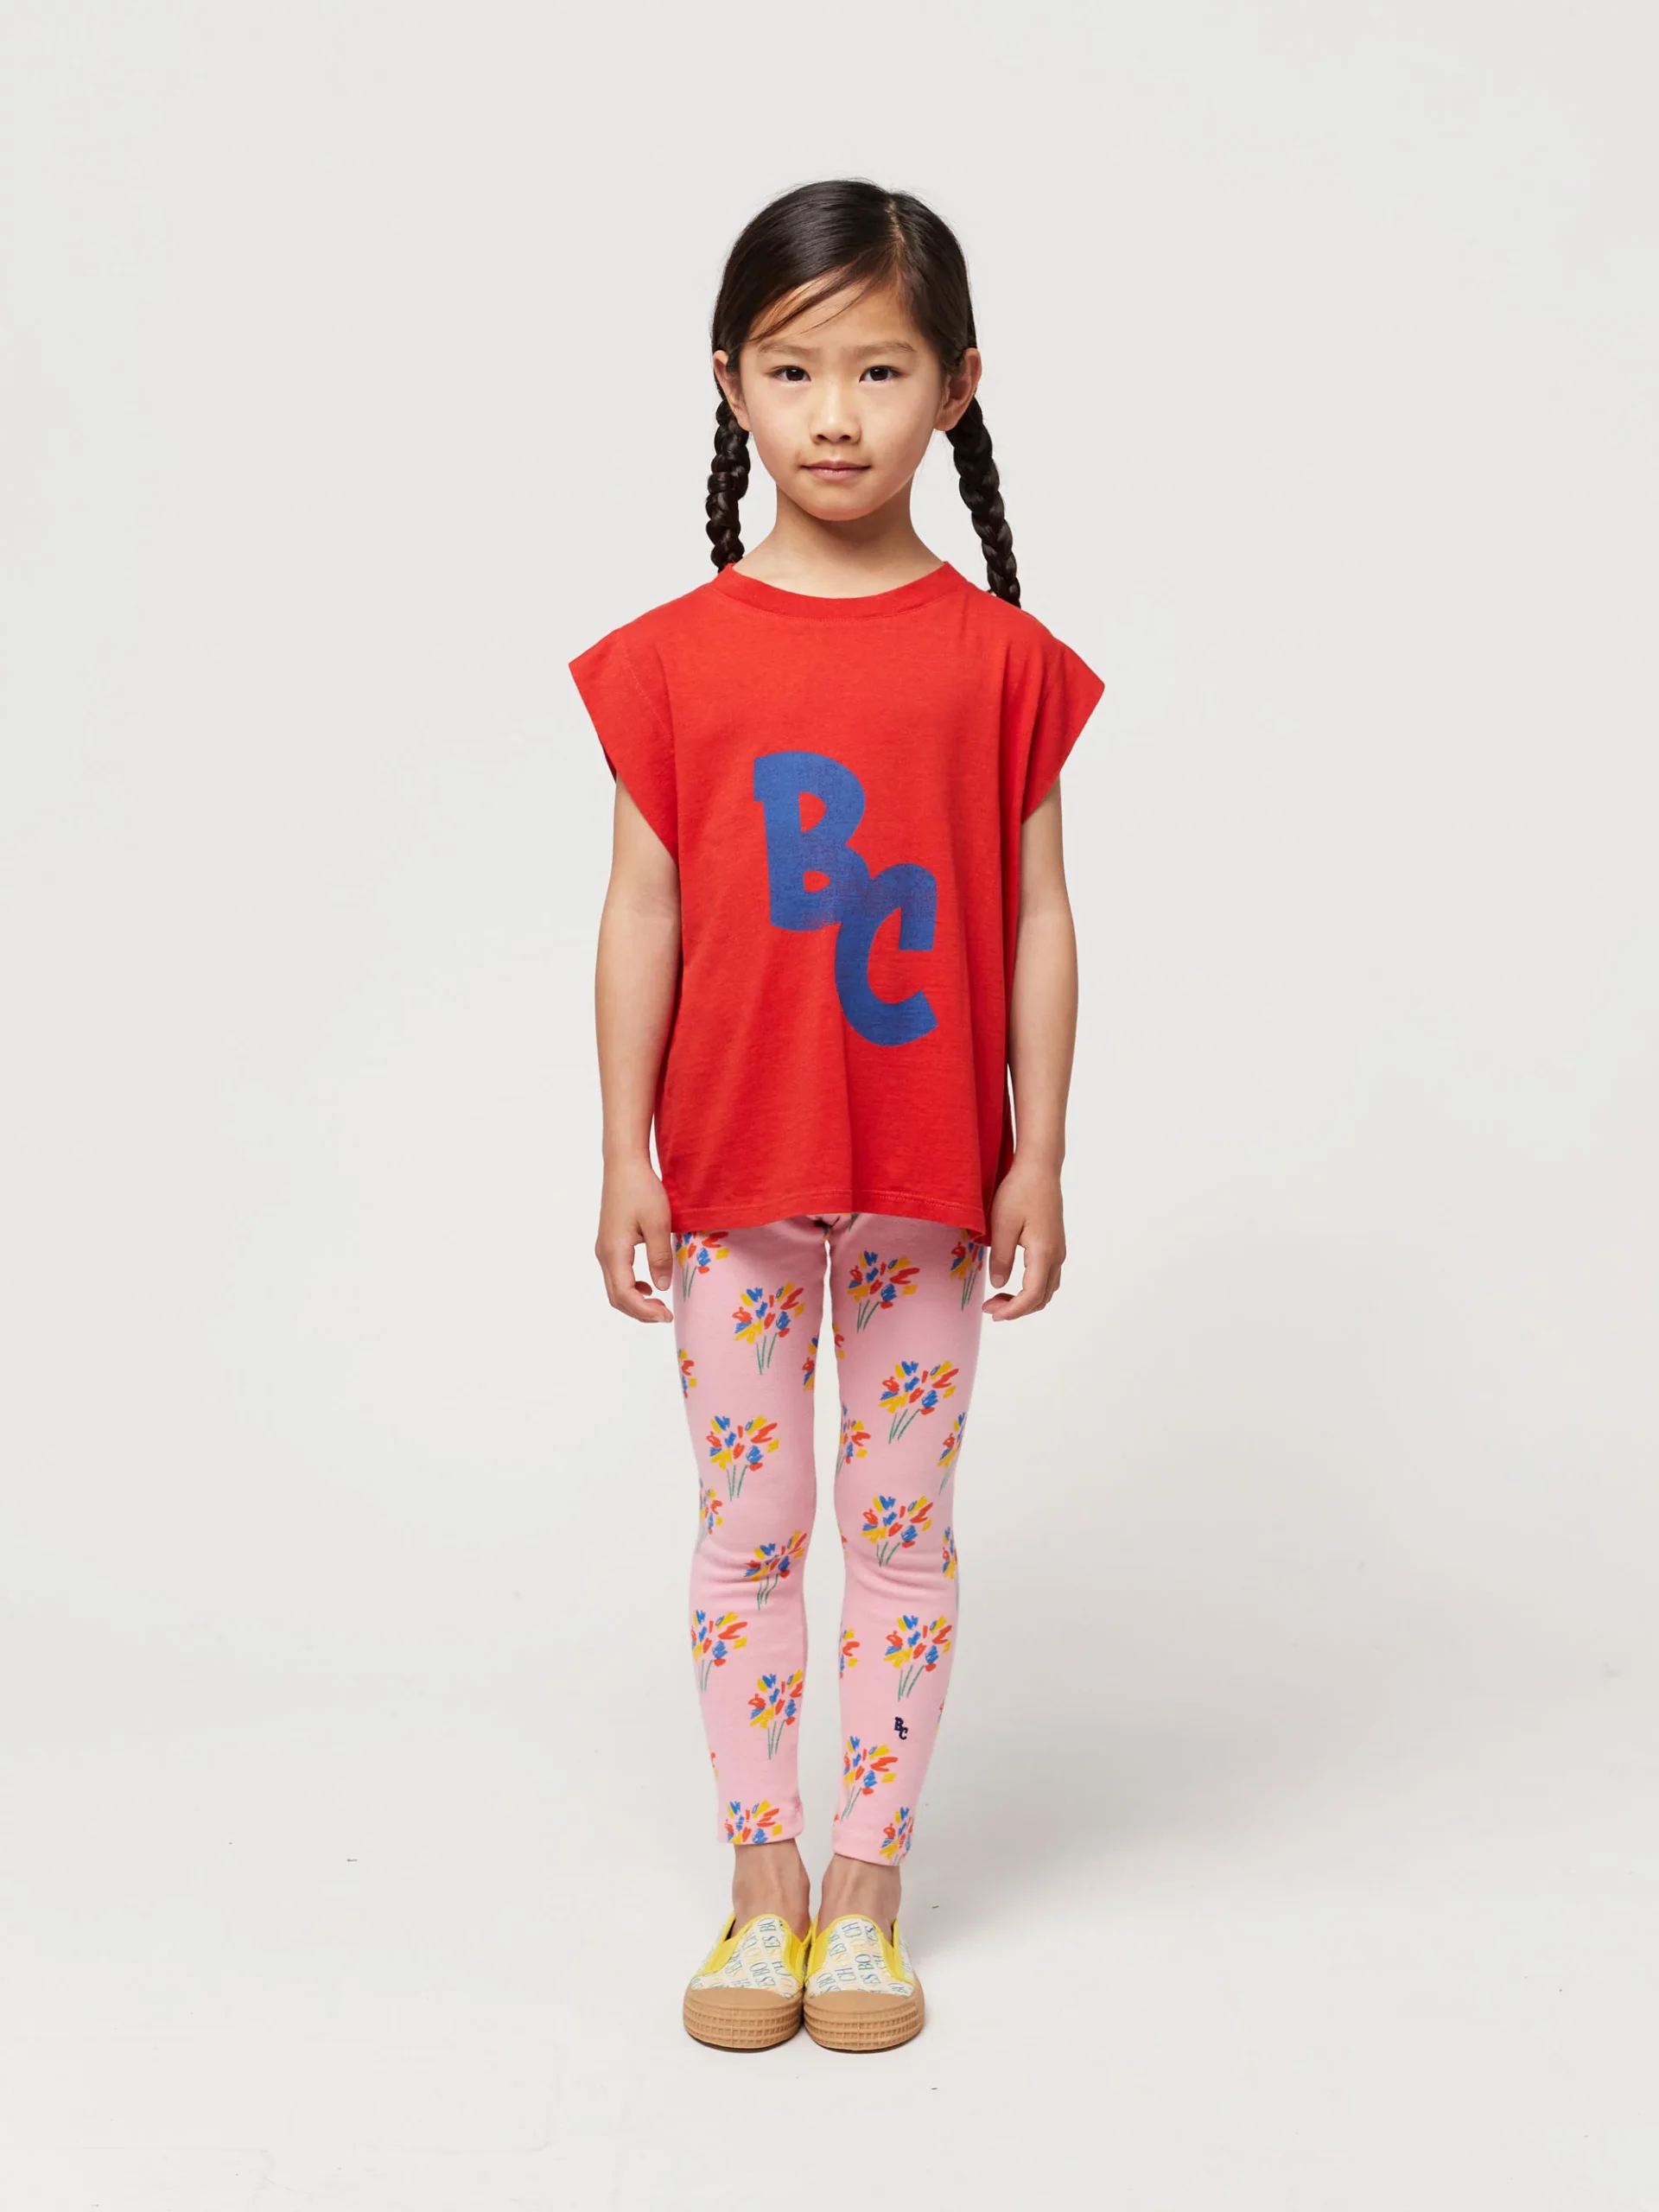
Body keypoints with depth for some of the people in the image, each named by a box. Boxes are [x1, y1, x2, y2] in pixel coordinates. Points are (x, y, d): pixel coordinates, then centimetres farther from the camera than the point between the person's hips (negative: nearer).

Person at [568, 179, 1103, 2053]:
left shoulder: (1000, 656, -2)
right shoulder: (676, 655, -2)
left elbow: (1039, 916, 0)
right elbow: (642, 912, -1)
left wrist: (1039, 1156, -3)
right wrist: (624, 1162, -2)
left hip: (930, 1174, 0)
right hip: (735, 1169, 0)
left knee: (902, 1529, 9)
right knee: (747, 1533, 10)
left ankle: (867, 1891, 24)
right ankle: (762, 1884, 25)